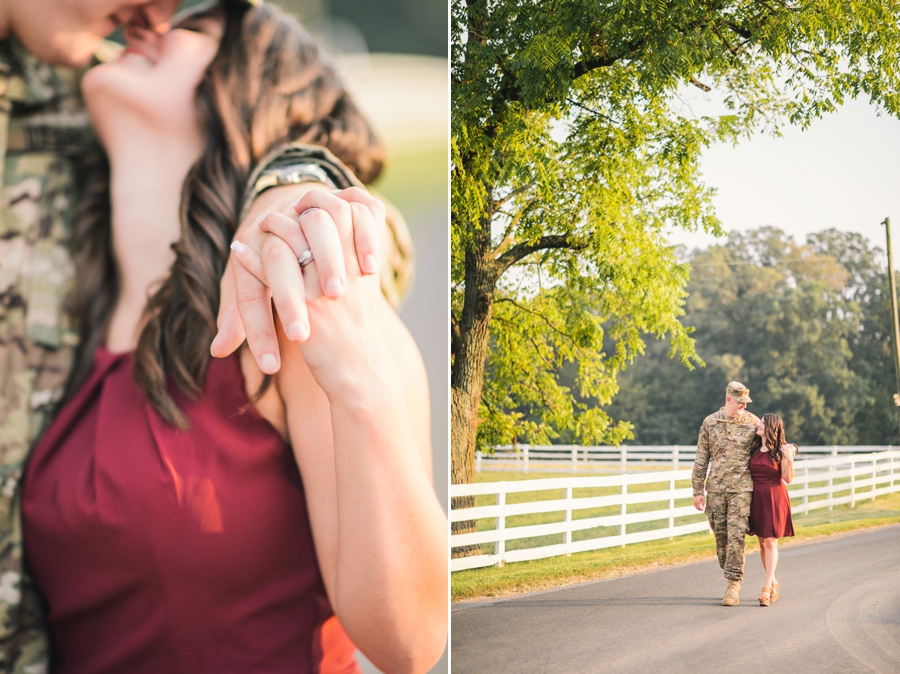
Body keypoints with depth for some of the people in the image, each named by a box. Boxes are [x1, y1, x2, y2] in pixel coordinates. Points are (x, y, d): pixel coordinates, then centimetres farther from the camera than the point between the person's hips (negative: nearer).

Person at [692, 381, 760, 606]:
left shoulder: (753, 423, 2)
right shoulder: (710, 423, 6)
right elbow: (701, 459, 8)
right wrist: (698, 490, 6)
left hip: (742, 488, -2)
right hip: (715, 488, 2)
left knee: (736, 537, -10)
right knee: (721, 537, 7)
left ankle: (733, 586, -7)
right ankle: (732, 579, 21)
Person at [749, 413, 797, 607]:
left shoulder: (780, 451, -8)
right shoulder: (754, 449, 6)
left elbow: (788, 479, -10)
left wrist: (789, 459, -22)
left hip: (774, 498, -5)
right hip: (756, 498, 5)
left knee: (771, 542, -8)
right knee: (762, 542, 11)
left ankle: (766, 587, -7)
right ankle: (773, 582, 28)